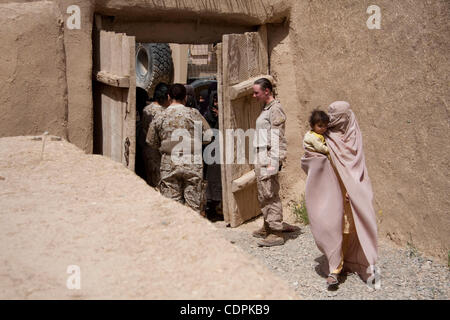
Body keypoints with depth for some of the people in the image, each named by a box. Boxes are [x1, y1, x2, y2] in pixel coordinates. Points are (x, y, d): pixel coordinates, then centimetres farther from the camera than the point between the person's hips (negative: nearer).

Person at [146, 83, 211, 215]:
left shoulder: (160, 117, 0)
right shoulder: (194, 113, -4)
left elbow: (151, 142, 8)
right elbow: (208, 137, 1)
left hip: (169, 165, 1)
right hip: (193, 163, -1)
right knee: (195, 205, 7)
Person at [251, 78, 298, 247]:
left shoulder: (275, 109, -10)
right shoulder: (265, 109, 19)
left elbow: (276, 138, -16)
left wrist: (273, 162, -22)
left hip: (269, 158, -10)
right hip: (261, 157, 10)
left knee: (270, 194, -9)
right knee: (263, 195, 15)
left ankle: (276, 233, -5)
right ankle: (268, 226, 26)